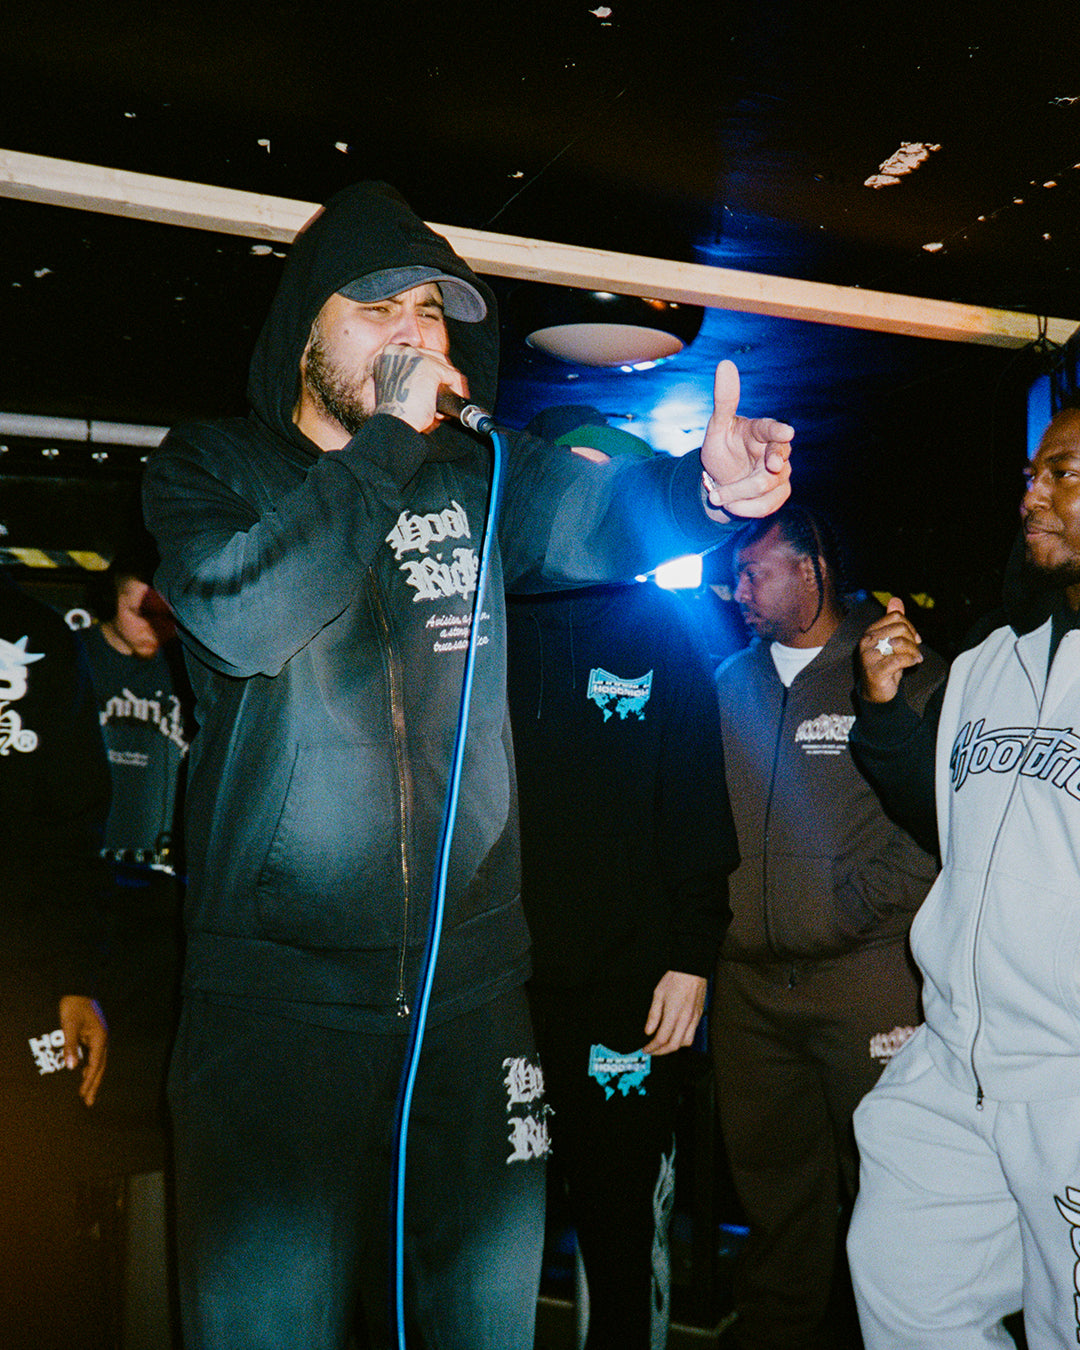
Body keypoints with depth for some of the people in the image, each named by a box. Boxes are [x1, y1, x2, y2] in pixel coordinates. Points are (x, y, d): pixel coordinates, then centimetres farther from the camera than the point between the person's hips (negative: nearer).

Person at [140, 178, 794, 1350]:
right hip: (275, 985, -2)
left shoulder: (477, 474, 7)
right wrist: (387, 435, -16)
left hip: (471, 982, 3)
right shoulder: (208, 466, 1)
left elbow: (602, 515, -12)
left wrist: (704, 486, -33)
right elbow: (241, 616, -19)